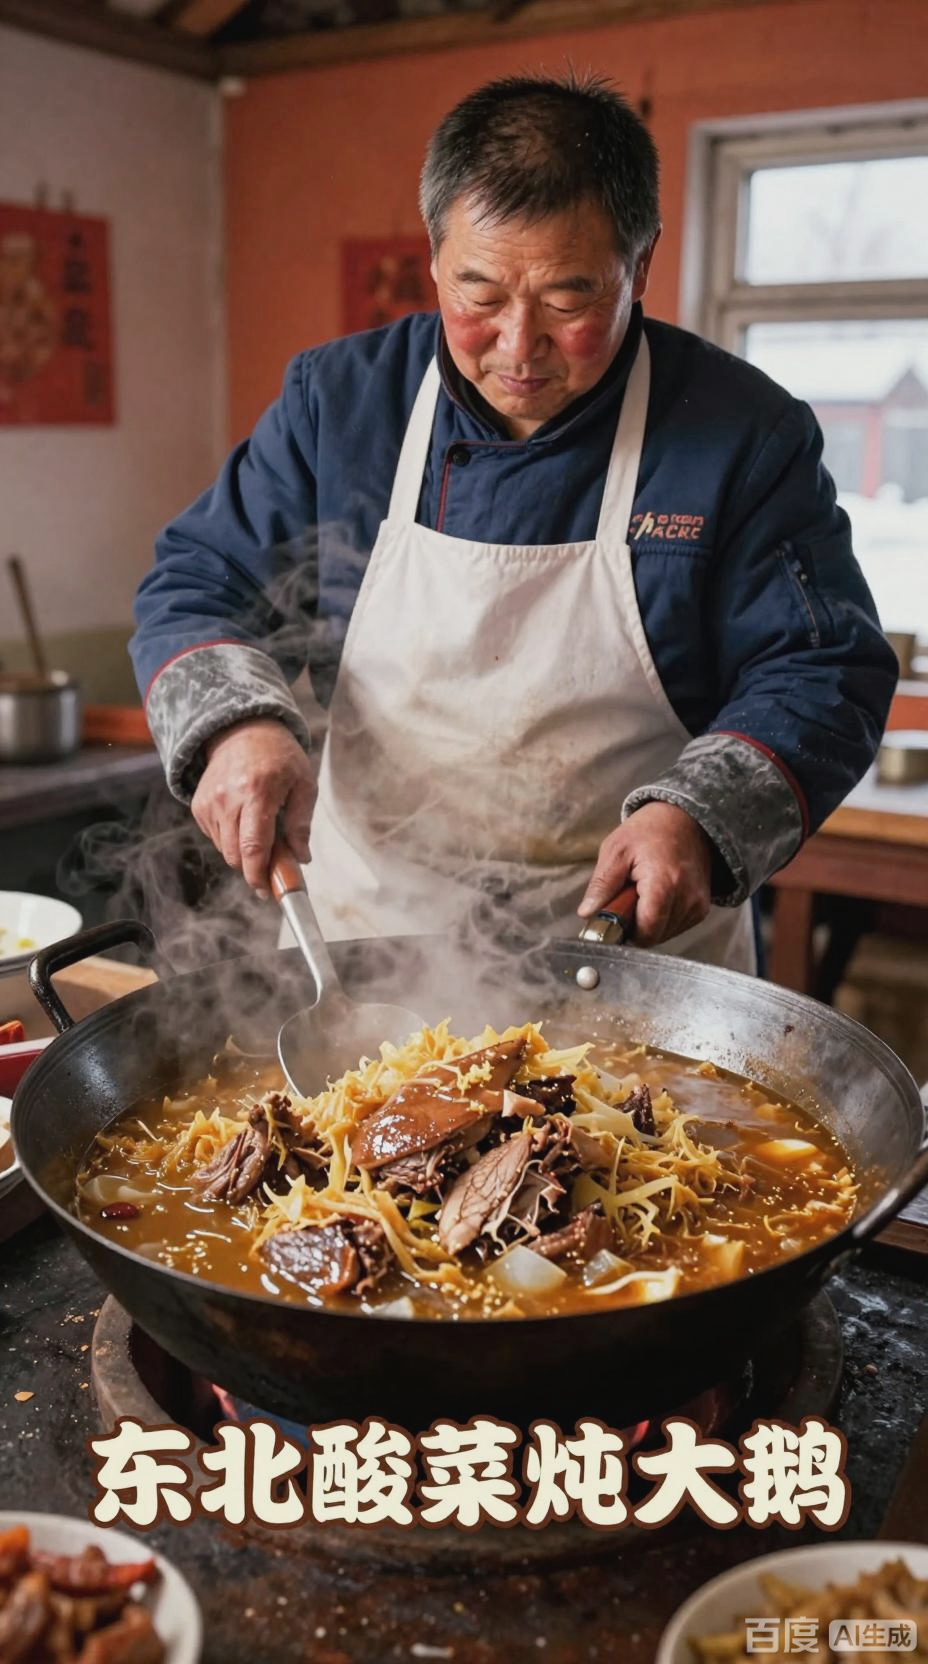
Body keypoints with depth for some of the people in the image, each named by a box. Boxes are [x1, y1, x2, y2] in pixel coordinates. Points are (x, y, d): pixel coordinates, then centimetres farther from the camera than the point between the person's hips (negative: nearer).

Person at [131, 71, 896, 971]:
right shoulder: (338, 397, -6)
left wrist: (697, 817, -24)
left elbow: (827, 671, -7)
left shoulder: (748, 434, -10)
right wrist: (238, 722, -23)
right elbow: (197, 585, -2)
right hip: (363, 935, 5)